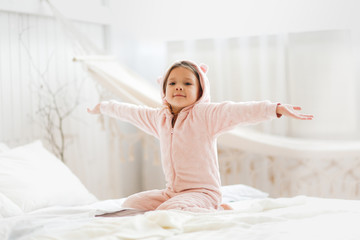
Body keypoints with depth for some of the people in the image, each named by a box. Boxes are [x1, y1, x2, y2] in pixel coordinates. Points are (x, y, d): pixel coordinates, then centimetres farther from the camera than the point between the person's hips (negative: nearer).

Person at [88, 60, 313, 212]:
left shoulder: (206, 115, -11)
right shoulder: (158, 118, 9)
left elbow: (238, 111, -28)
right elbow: (130, 111, 28)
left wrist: (276, 108, -43)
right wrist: (104, 107, 43)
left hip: (203, 192, -8)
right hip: (172, 191, 8)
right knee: (131, 204, -2)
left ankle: (216, 212, -6)